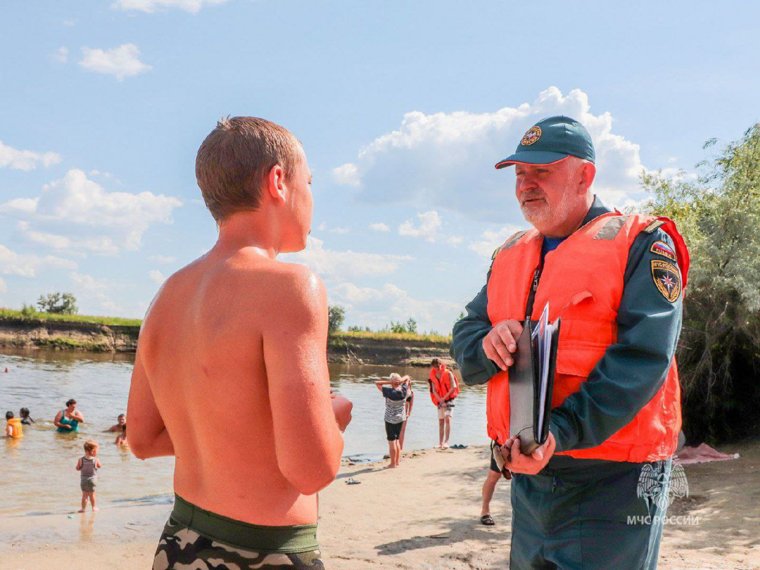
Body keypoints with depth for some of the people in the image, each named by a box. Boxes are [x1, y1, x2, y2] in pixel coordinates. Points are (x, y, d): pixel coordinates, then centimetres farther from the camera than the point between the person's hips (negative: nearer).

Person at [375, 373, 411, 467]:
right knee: (397, 440, 17)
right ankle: (397, 462, 20)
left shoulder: (389, 392, -21)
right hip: (401, 418, 5)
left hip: (390, 420, -5)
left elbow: (377, 383, -17)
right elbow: (407, 377, 8)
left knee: (391, 442, 1)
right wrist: (401, 380, -13)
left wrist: (389, 382, -23)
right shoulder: (404, 391, -7)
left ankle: (393, 463, 4)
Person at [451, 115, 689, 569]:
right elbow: (464, 341, 11)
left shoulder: (639, 244, -8)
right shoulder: (510, 256, 13)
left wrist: (559, 432, -29)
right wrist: (489, 345, -14)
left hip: (610, 481, -6)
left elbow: (643, 357, -20)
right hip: (528, 476, 7)